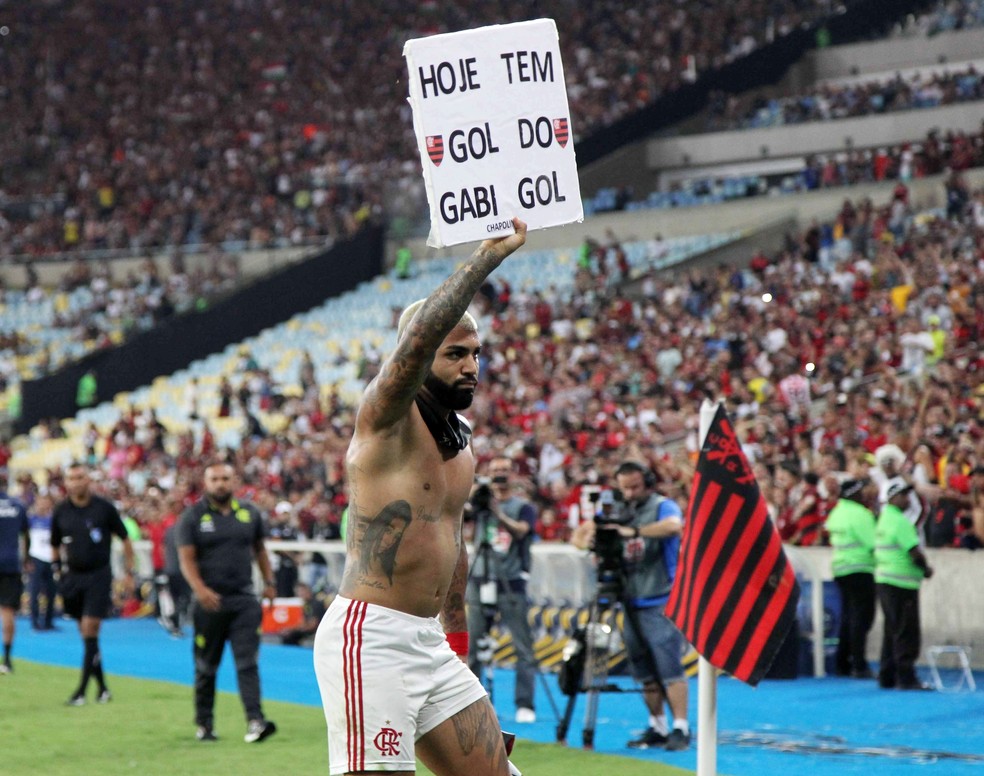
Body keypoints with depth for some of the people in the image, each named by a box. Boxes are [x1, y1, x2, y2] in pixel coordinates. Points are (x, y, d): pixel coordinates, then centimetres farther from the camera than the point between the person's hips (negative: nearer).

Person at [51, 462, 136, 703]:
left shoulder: (104, 508, -5)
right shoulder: (61, 512, 3)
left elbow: (125, 540, 2)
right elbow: (55, 546, 16)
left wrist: (128, 572, 0)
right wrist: (58, 571, 10)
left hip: (99, 576, -4)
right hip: (73, 576, 4)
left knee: (90, 630, -10)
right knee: (86, 634, 7)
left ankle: (81, 691, -9)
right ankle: (102, 687, 17)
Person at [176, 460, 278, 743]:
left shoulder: (249, 513, 8)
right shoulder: (192, 516, -2)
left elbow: (259, 549, 21)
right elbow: (186, 558, -8)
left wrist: (269, 582, 17)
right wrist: (200, 589, -23)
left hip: (244, 599, 2)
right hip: (210, 600, -1)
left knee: (248, 661, -10)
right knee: (206, 667, 8)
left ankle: (255, 721, -18)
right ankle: (204, 724, 19)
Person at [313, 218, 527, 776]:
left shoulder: (462, 442, 16)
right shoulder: (387, 417, -9)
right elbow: (417, 338, -28)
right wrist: (488, 257, -29)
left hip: (430, 643, 9)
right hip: (370, 638, -9)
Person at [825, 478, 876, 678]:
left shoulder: (837, 512, 11)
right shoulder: (859, 513, -14)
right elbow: (872, 543, -16)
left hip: (840, 569, 8)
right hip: (859, 569, -8)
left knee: (848, 616, 14)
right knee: (861, 617, -6)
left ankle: (842, 663, 15)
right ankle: (859, 665, -10)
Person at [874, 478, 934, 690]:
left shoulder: (883, 519, 15)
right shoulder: (899, 521, -15)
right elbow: (915, 552, -19)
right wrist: (926, 569, -1)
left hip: (885, 581, 10)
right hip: (901, 584, -10)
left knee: (892, 630, 14)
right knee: (906, 633, -6)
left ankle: (887, 677, 17)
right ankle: (906, 677, -7)